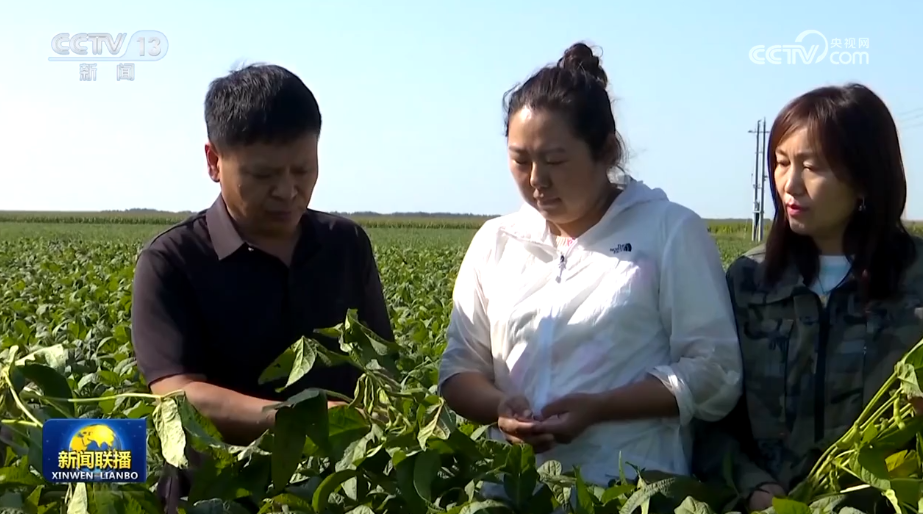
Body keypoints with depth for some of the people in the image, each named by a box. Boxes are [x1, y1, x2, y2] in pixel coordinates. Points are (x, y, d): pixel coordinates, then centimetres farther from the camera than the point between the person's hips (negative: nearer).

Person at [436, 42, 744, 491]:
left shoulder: (673, 233, 0)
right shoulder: (494, 242, 10)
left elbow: (713, 372, -3)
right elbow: (458, 369, 12)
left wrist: (596, 408, -14)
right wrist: (498, 407, -9)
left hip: (634, 488, -3)